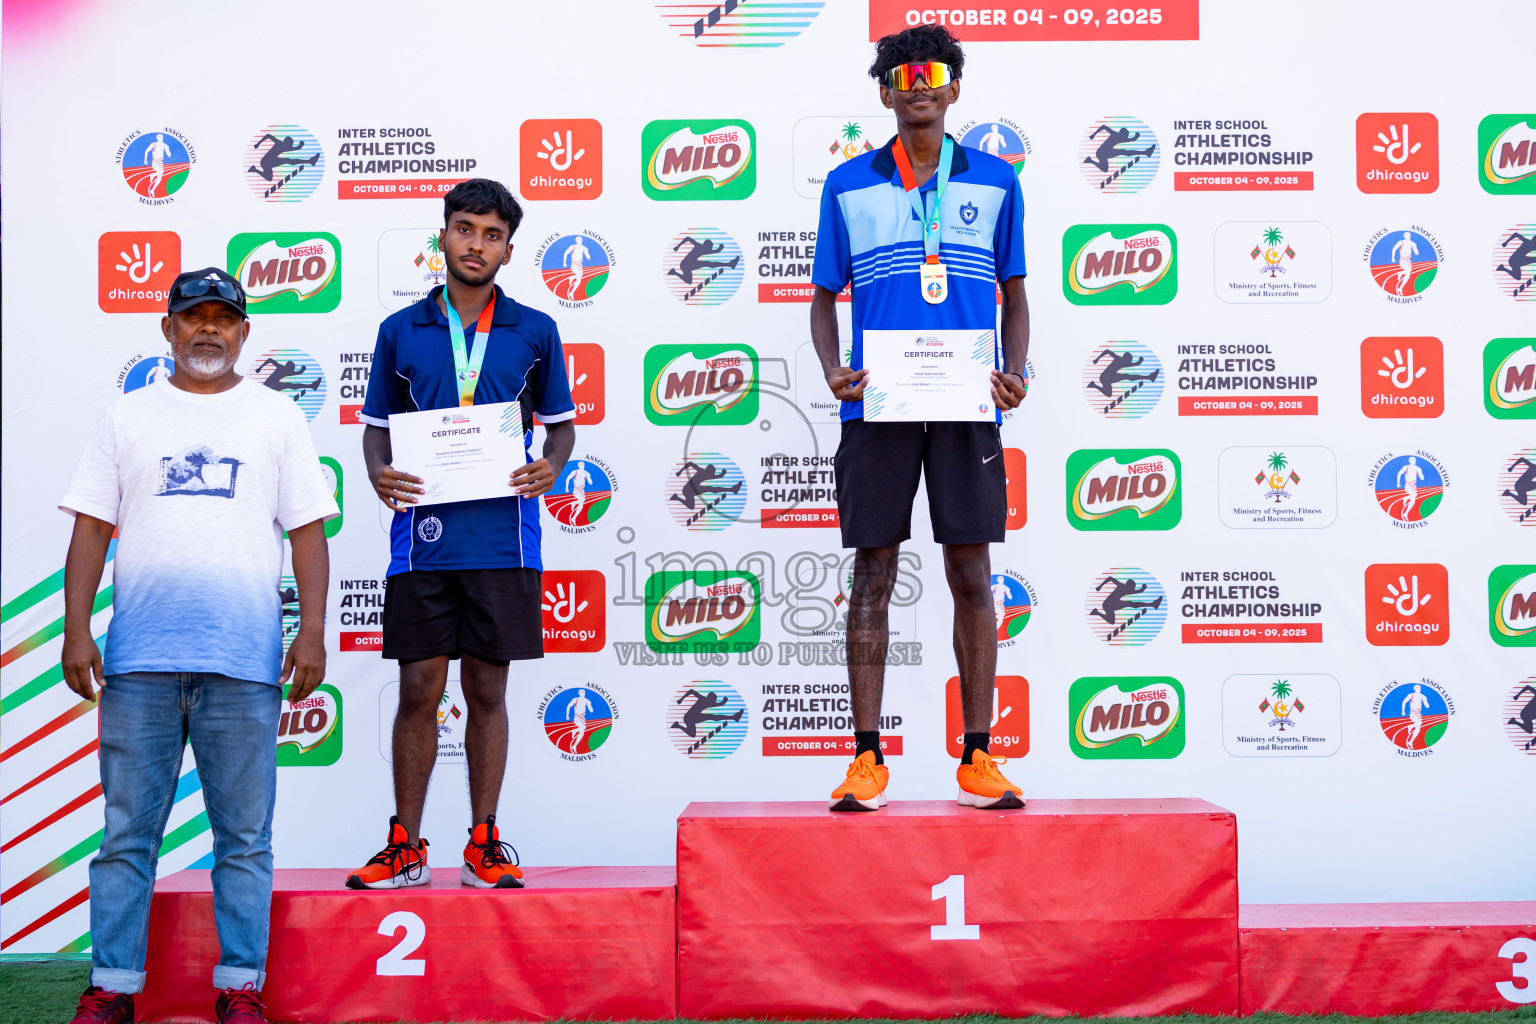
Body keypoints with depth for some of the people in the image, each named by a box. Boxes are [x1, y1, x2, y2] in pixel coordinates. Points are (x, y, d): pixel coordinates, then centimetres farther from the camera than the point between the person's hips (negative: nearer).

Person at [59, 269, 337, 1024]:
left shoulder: (278, 417, 12)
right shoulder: (127, 417, 14)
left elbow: (308, 530, 7)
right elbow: (91, 528, 10)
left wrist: (312, 630, -3)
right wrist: (76, 629, 0)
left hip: (245, 658, -1)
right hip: (139, 656, 1)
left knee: (244, 835, 2)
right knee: (127, 831, 3)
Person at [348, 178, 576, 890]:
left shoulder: (534, 332, 7)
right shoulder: (401, 331, 9)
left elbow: (560, 422, 14)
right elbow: (377, 423, 14)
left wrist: (549, 469, -6)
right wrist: (379, 474, -6)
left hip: (501, 537, 0)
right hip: (422, 535, 0)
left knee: (488, 691, 6)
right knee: (419, 691, 1)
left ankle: (484, 844, 16)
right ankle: (406, 846, 13)